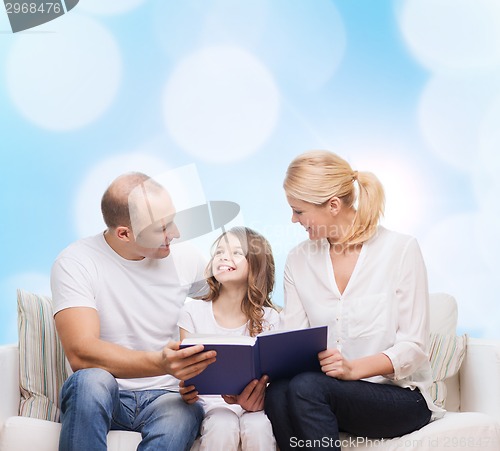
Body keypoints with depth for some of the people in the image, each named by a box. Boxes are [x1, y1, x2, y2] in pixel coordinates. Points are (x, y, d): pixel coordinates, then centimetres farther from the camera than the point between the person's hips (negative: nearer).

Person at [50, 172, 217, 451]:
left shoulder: (185, 258, 2)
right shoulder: (75, 263, -10)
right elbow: (80, 353, -22)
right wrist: (160, 363, -37)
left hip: (164, 396, 2)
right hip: (100, 397, -1)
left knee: (185, 415, -34)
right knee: (91, 380, -36)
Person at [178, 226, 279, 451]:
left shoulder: (268, 318, 1)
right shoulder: (193, 312, 0)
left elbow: (268, 378, -2)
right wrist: (186, 392, -24)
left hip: (252, 404, 1)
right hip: (212, 402, 0)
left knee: (258, 429, -32)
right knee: (223, 428, -33)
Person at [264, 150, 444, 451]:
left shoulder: (401, 250, -6)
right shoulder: (299, 260, 7)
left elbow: (412, 347, -9)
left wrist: (354, 368, -26)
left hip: (399, 394, -3)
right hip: (328, 389, 4)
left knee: (306, 387, -32)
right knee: (277, 393, -31)